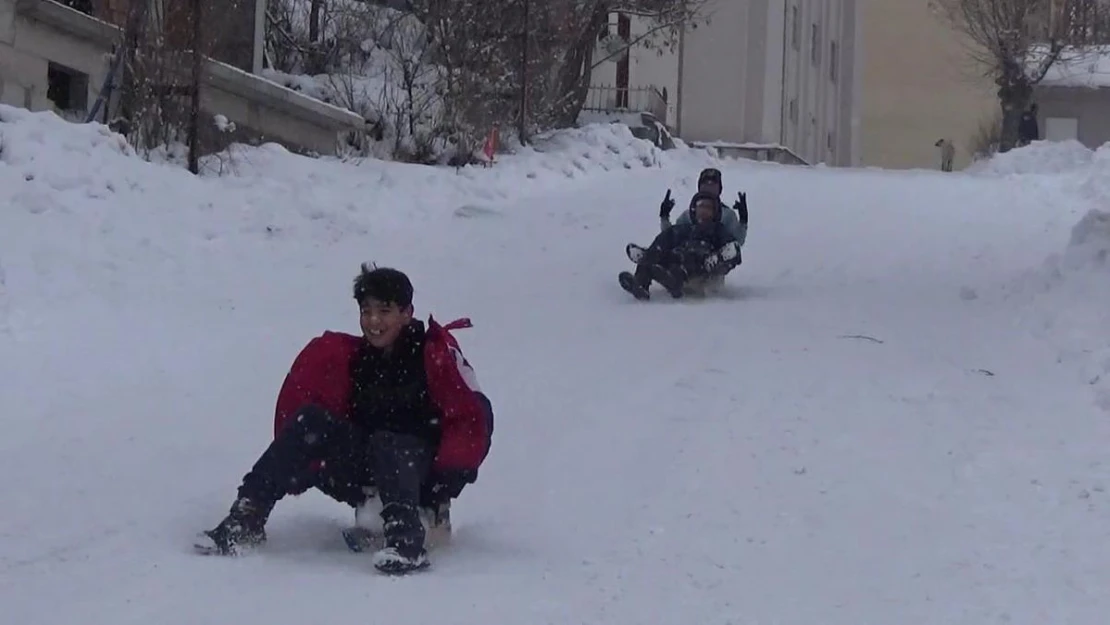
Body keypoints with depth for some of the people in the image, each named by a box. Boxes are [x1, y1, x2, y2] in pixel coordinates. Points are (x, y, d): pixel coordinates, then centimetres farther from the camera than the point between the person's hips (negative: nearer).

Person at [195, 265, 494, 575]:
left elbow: (474, 417, -15)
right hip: (362, 477, 4)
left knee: (386, 443, -35)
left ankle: (406, 537, -55)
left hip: (420, 473, -4)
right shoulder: (350, 358, 5)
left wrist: (446, 477, -24)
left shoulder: (436, 354, -8)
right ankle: (246, 518, -24)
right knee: (310, 421, -18)